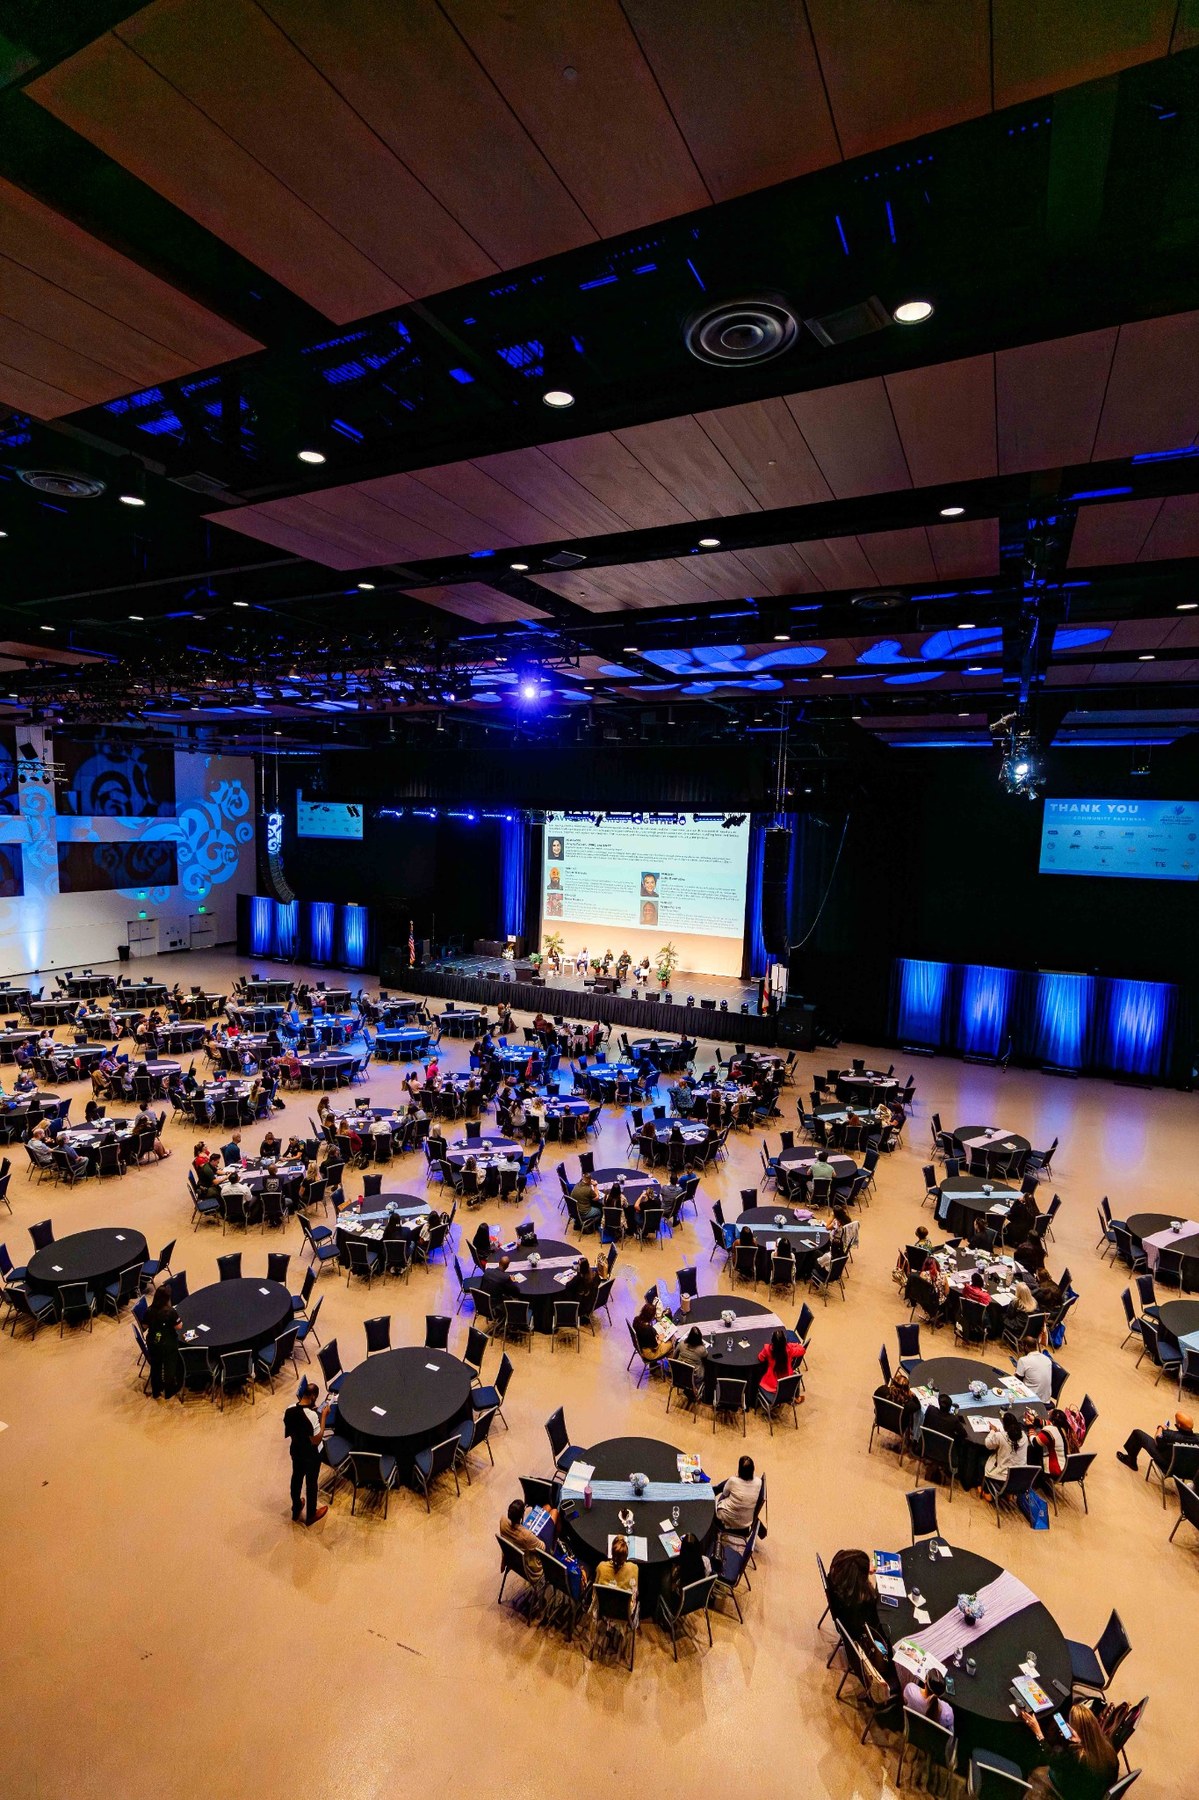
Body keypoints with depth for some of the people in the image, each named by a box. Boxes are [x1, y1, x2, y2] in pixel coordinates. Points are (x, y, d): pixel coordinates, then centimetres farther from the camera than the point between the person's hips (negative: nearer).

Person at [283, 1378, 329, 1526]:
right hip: (311, 1455, -5)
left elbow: (287, 1434, 0)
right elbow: (316, 1441, -26)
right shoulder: (312, 1415, -36)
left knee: (296, 1478, 26)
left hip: (296, 1451, 5)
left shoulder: (289, 1410, -16)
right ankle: (310, 1515, 38)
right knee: (311, 1483, 17)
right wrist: (323, 1417, -25)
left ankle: (295, 1512, 47)